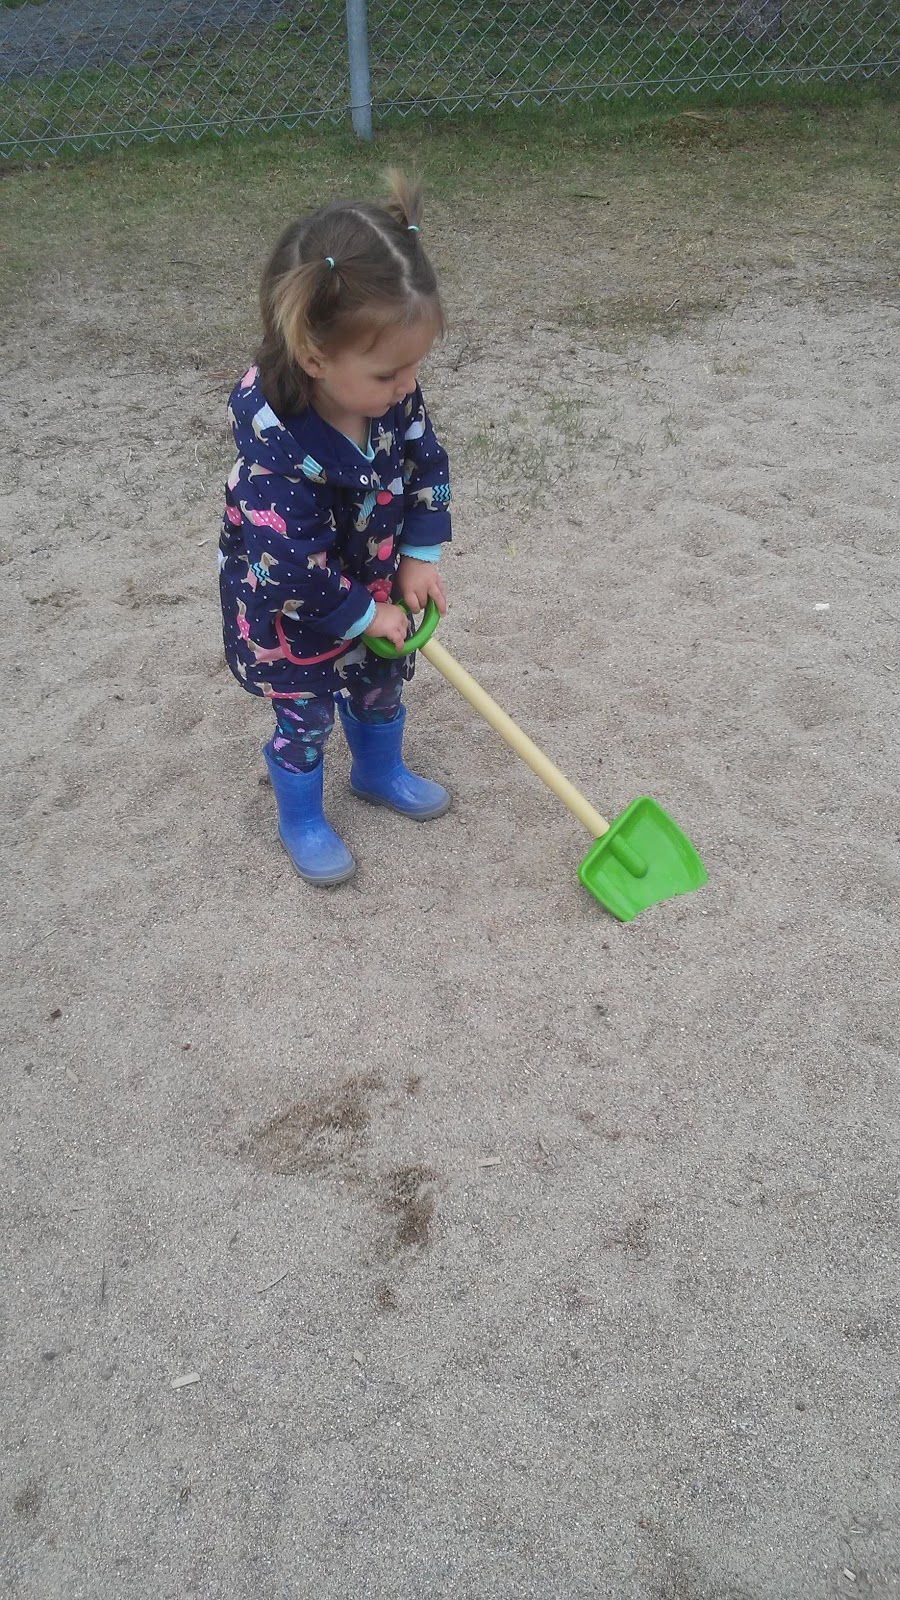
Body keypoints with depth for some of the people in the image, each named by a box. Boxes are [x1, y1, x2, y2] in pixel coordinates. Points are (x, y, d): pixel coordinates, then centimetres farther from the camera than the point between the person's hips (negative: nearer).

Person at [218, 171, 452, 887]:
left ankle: (380, 772, 54)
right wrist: (364, 615, -20)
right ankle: (302, 822, 38)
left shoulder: (391, 394, -18)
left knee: (382, 688, 25)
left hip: (375, 590, 6)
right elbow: (292, 570, -34)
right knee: (306, 719, 12)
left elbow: (427, 463, -1)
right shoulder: (275, 451, -39)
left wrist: (420, 557, -6)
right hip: (293, 618, -6)